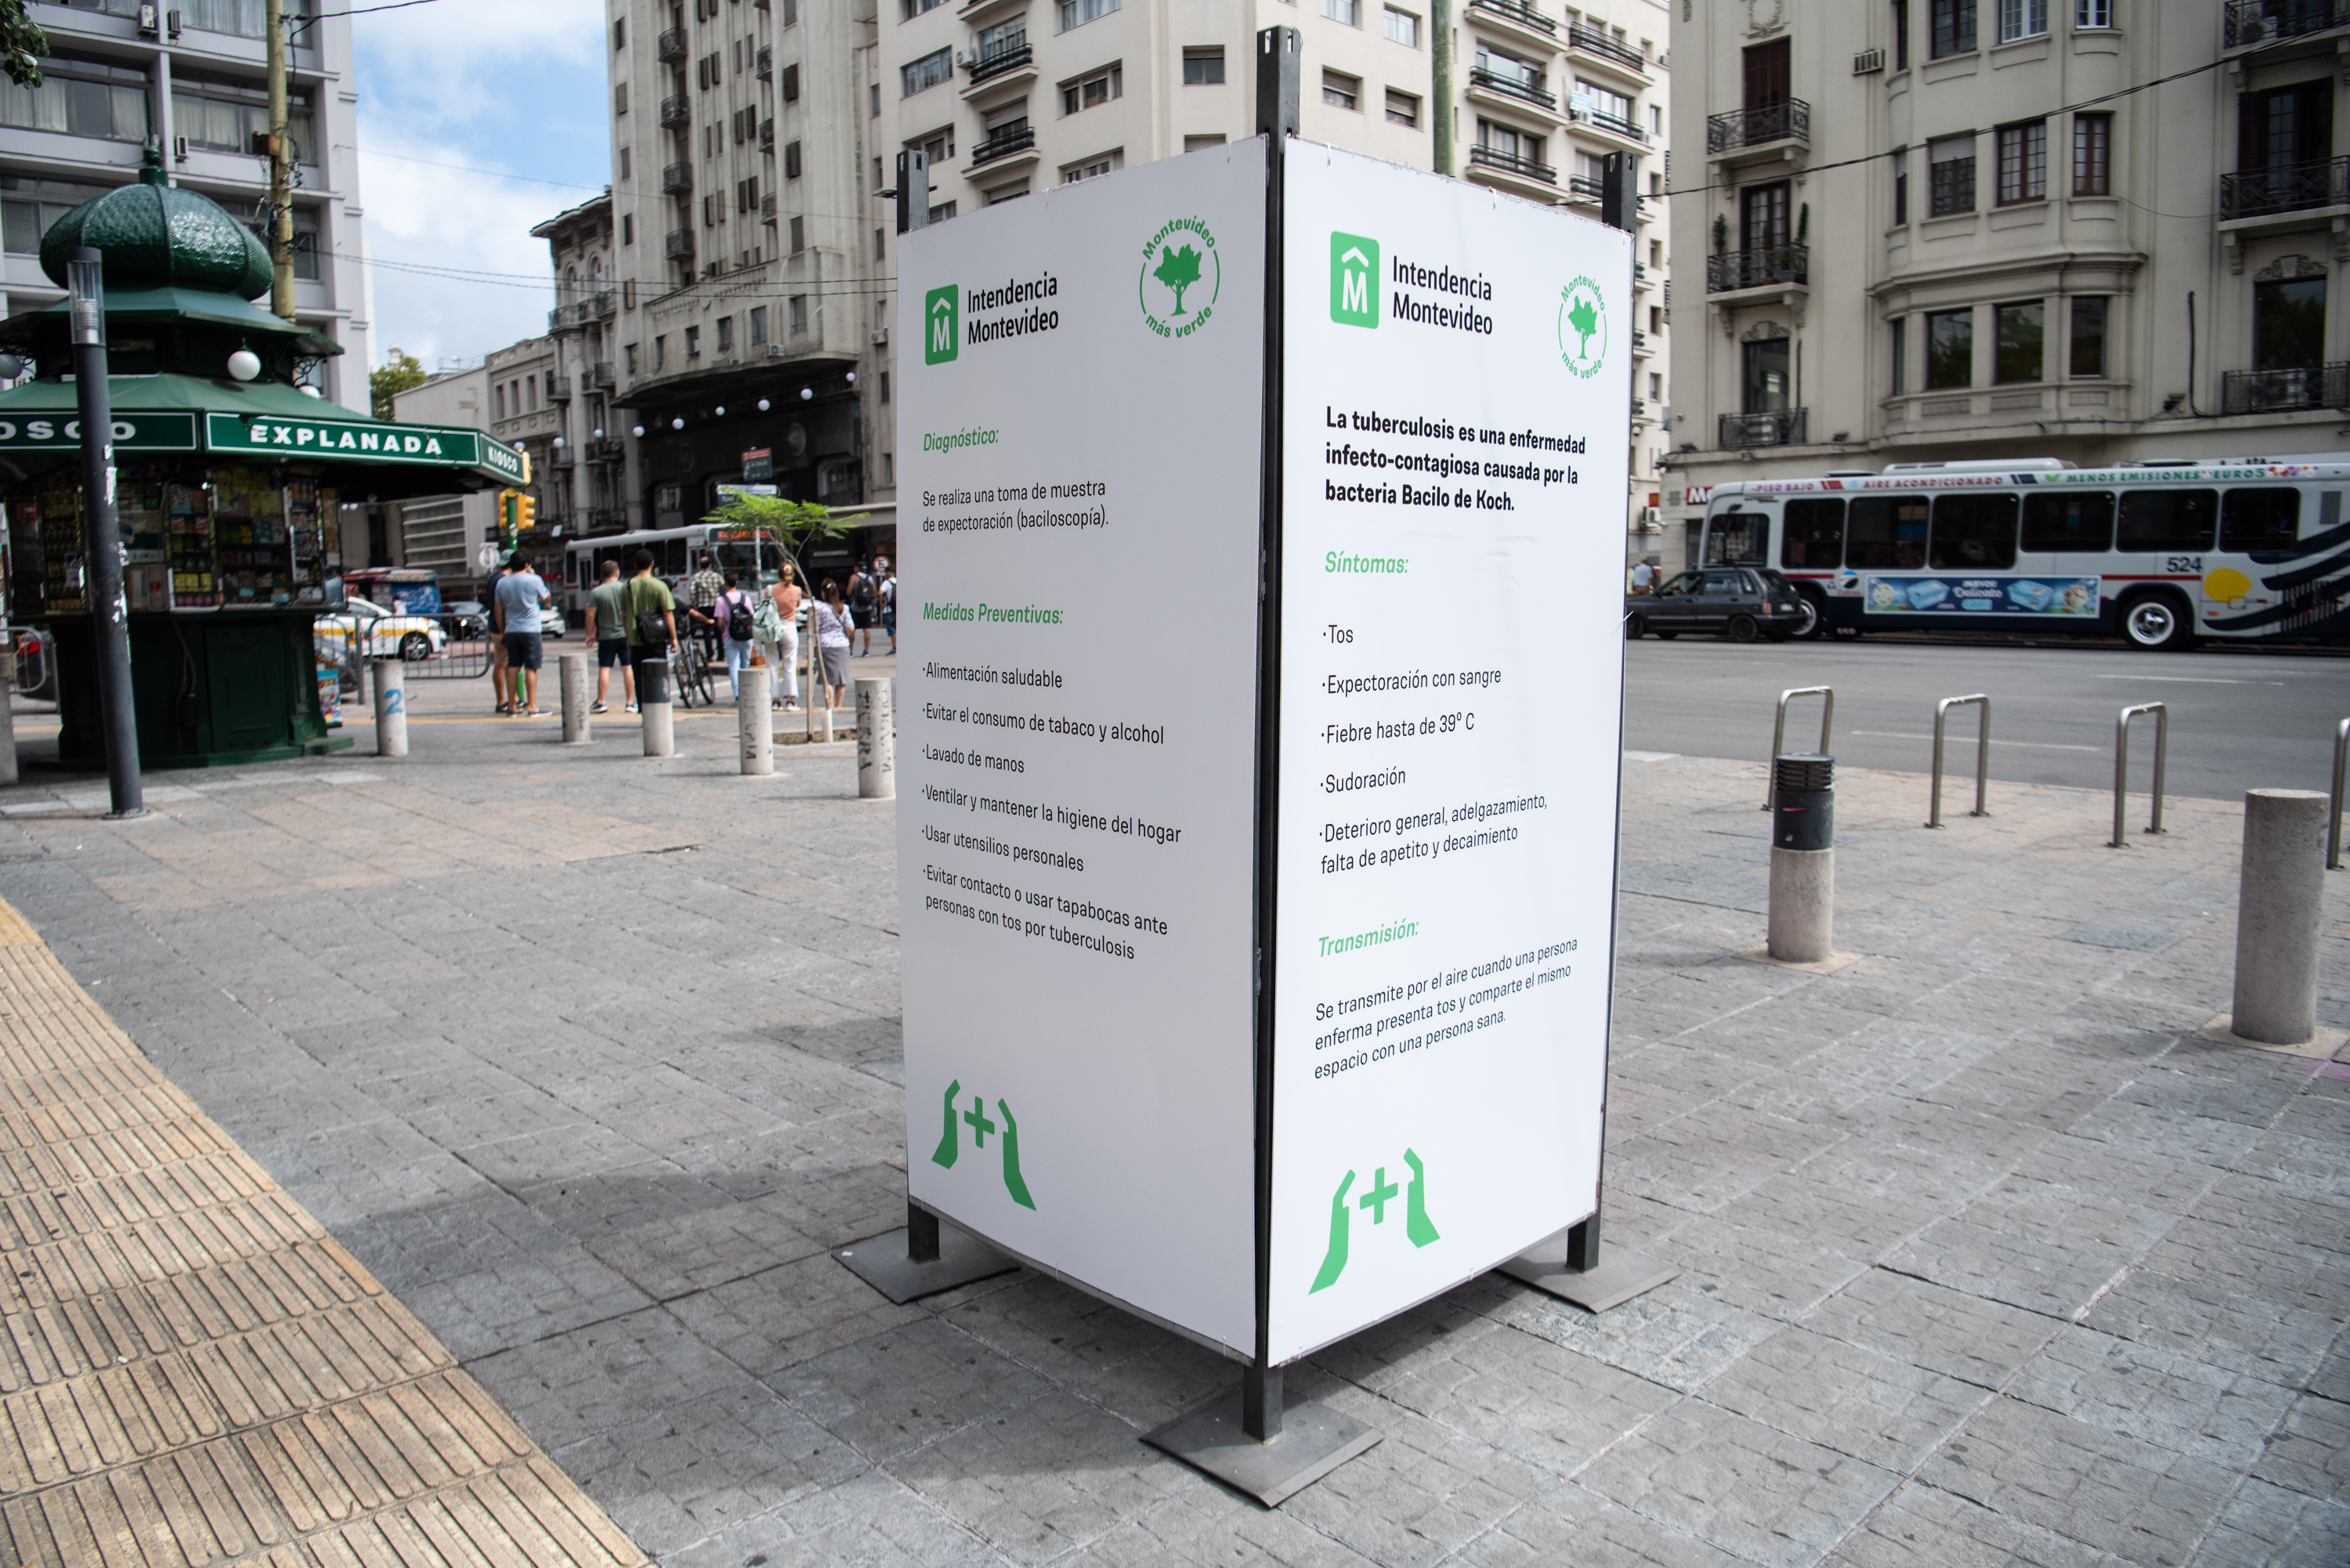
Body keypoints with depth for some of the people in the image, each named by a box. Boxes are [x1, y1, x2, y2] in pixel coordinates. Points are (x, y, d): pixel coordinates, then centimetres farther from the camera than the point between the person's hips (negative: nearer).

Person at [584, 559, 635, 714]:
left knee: (604, 669, 2)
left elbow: (590, 615, -9)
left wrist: (589, 634, 3)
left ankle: (600, 702, 1)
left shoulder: (597, 592, -7)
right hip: (625, 635, 1)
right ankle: (630, 702, 7)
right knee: (627, 668, 6)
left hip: (606, 637, -1)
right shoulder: (626, 588, -3)